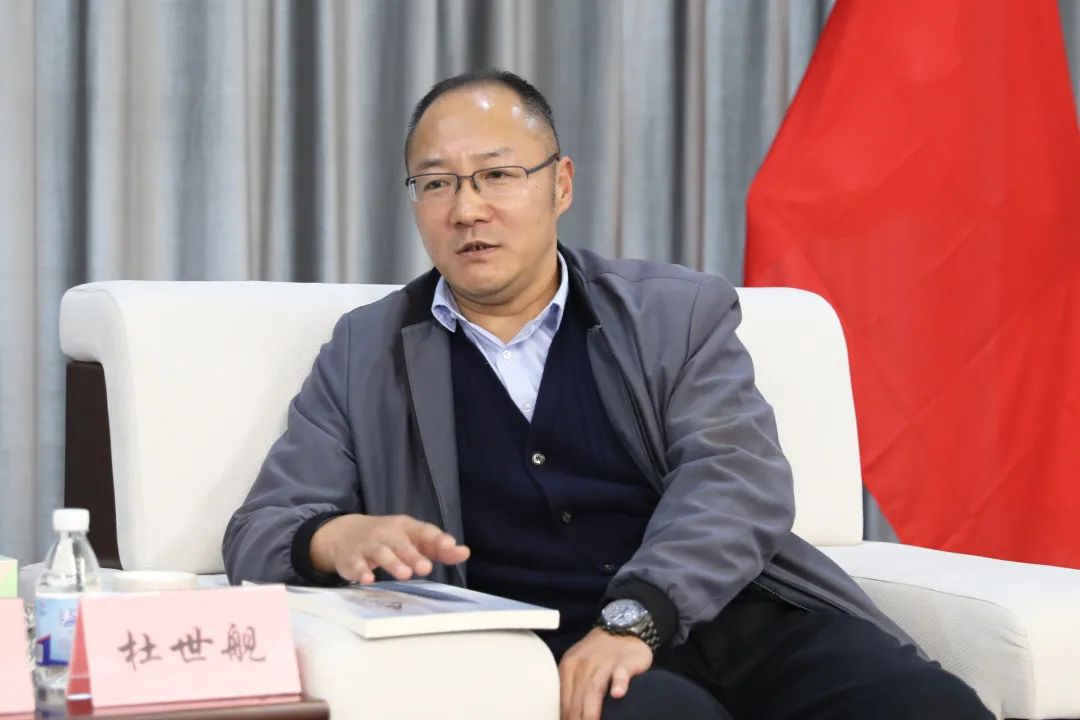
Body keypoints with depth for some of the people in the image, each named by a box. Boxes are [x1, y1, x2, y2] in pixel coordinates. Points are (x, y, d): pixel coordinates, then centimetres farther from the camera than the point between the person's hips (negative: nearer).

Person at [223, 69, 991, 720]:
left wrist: (632, 616, -22)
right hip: (545, 653, -1)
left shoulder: (680, 312, 12)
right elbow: (258, 533, 12)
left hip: (741, 619, 2)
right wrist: (336, 536, -13)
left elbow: (738, 480, -3)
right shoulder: (364, 356, 15)